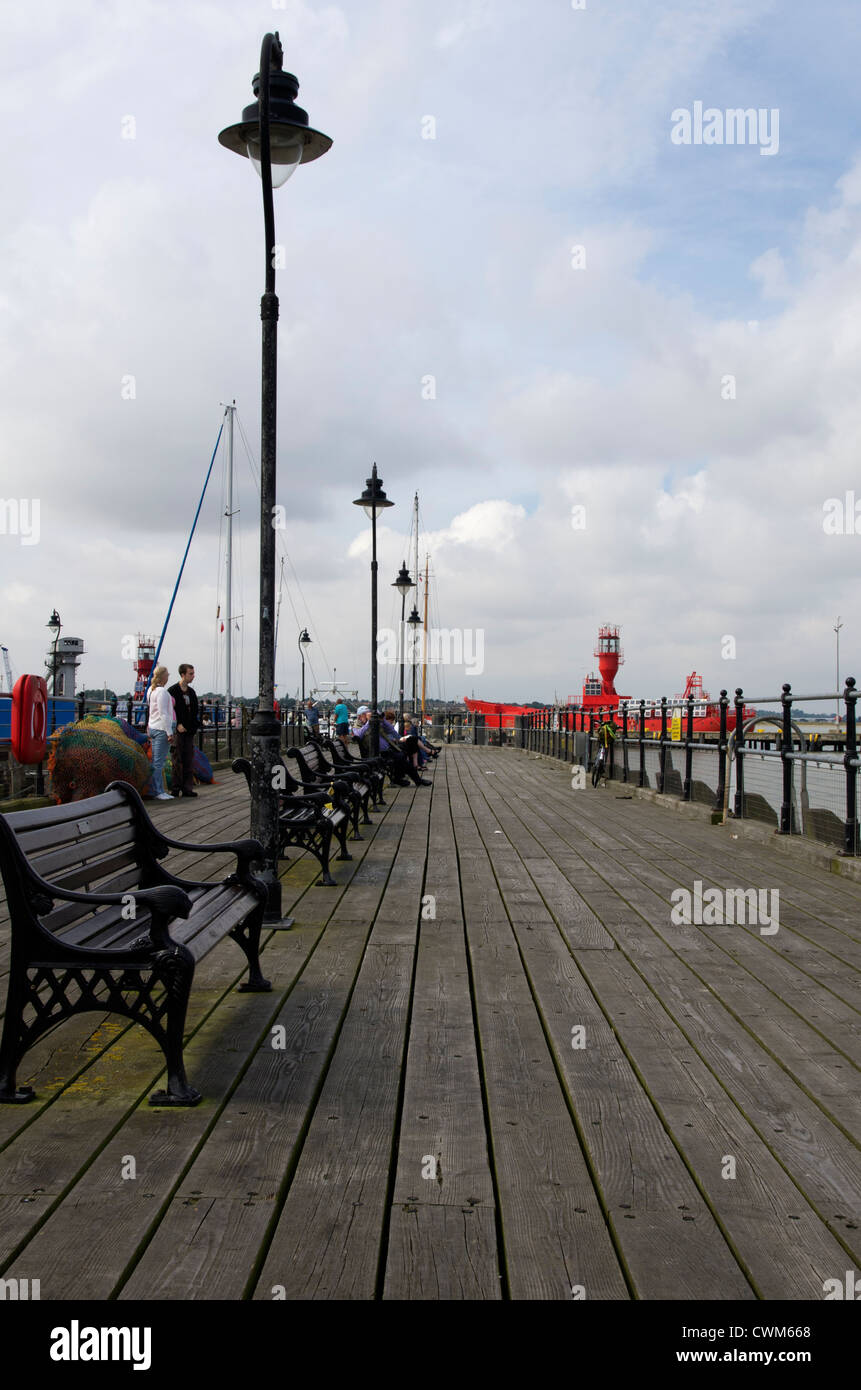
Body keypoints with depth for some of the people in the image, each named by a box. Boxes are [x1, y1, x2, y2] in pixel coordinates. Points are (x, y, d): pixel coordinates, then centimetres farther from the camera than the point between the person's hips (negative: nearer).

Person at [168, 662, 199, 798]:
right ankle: (176, 788, 2)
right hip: (178, 731, -6)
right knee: (178, 760, -3)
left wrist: (193, 727, 5)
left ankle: (187, 788, 9)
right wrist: (178, 725, -17)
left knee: (188, 760, 6)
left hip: (189, 731, 6)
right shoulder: (173, 691, -7)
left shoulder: (191, 692, 14)